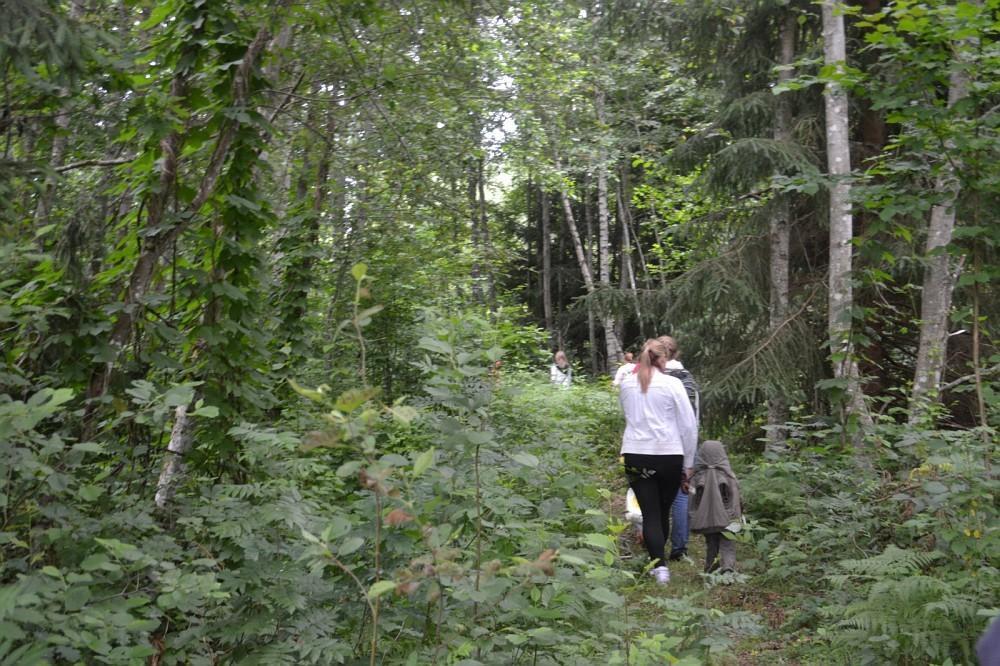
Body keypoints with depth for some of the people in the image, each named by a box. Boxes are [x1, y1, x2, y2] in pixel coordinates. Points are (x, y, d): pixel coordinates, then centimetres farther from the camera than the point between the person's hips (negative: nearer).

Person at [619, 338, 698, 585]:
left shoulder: (626, 384, 6)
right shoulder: (672, 384, -5)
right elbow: (689, 425, -3)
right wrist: (688, 462, 6)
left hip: (635, 455, 2)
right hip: (668, 455, -2)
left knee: (650, 513, 5)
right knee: (662, 511, 16)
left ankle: (659, 564, -7)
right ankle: (657, 559, 31)